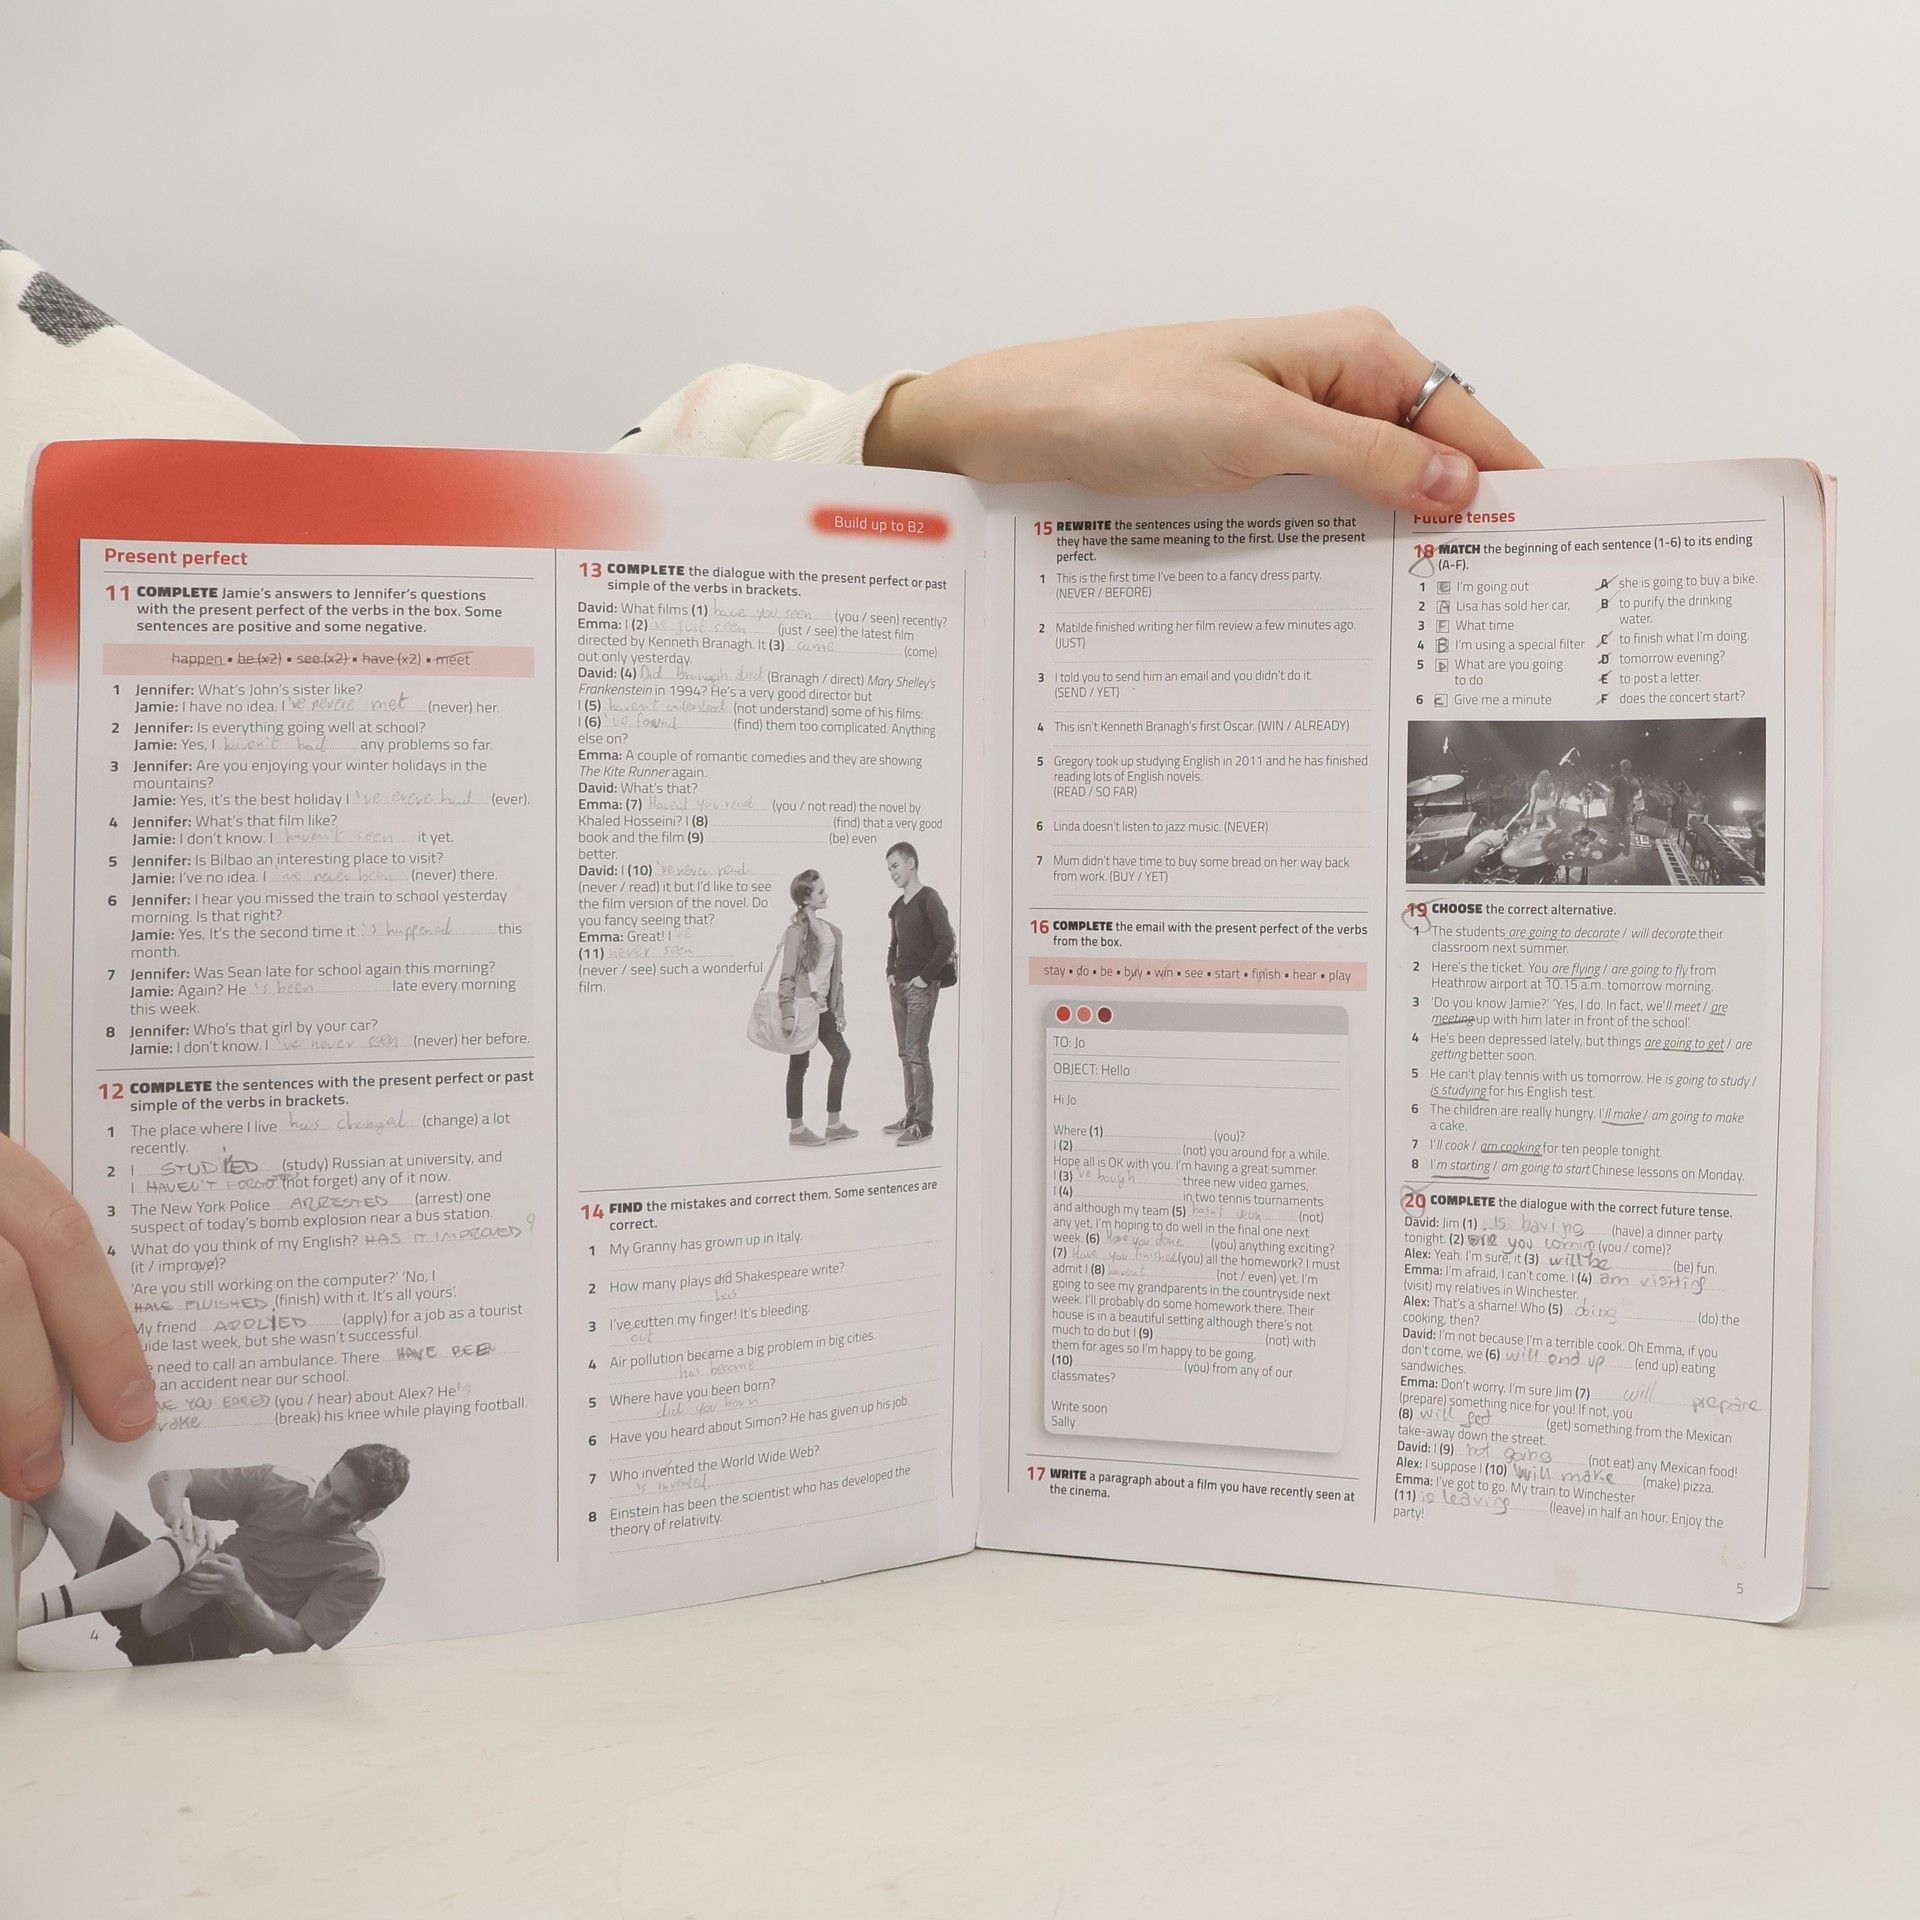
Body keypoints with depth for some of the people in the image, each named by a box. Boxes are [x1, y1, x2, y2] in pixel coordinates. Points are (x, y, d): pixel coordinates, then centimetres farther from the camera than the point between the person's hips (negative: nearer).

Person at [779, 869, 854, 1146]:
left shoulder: (831, 931, 11)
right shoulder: (797, 930, -13)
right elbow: (787, 975, -16)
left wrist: (839, 1010, 14)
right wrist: (787, 1013, -21)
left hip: (822, 1007, 8)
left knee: (842, 1054, 9)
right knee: (799, 1065, 0)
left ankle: (834, 1124, 18)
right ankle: (797, 1129, 9)